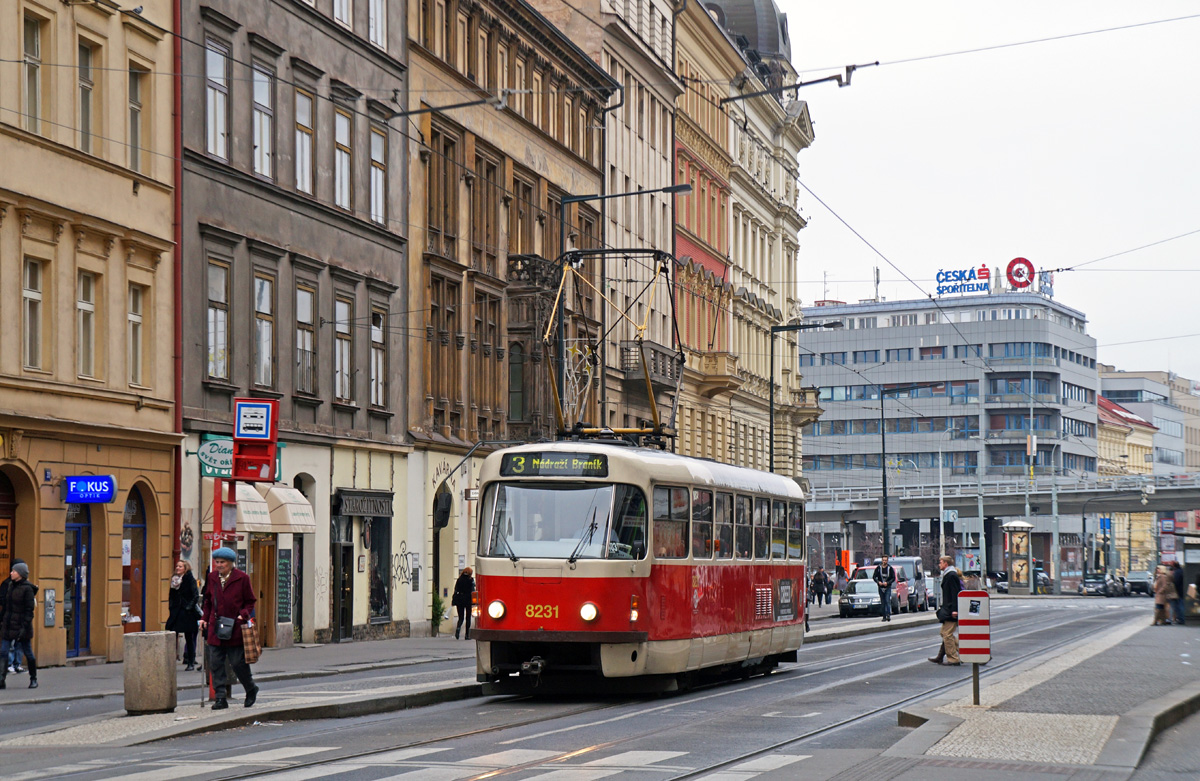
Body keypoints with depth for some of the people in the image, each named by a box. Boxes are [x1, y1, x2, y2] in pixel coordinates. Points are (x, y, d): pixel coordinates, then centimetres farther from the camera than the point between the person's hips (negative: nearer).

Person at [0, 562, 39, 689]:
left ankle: (33, 679, 18)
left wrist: (24, 627, -19)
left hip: (20, 625, -7)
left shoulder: (27, 589, -11)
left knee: (27, 652, 4)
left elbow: (29, 610, -13)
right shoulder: (11, 586, 11)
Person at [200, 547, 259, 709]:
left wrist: (243, 614, -14)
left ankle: (251, 690, 23)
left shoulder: (242, 578, -2)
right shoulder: (211, 578, 10)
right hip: (215, 629, 4)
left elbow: (250, 601, 2)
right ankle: (221, 698, 4)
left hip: (235, 629, -4)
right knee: (215, 664, 0)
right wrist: (205, 618, 8)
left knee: (238, 663, 0)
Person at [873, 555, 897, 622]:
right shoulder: (878, 568, 4)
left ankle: (888, 615, -22)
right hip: (881, 588, 2)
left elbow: (893, 578, -1)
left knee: (888, 601, -15)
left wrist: (887, 583, -16)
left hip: (888, 587, -2)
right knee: (883, 603, 5)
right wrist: (878, 582, -14)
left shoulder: (890, 568, -1)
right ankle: (884, 617, 9)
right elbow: (874, 577, 5)